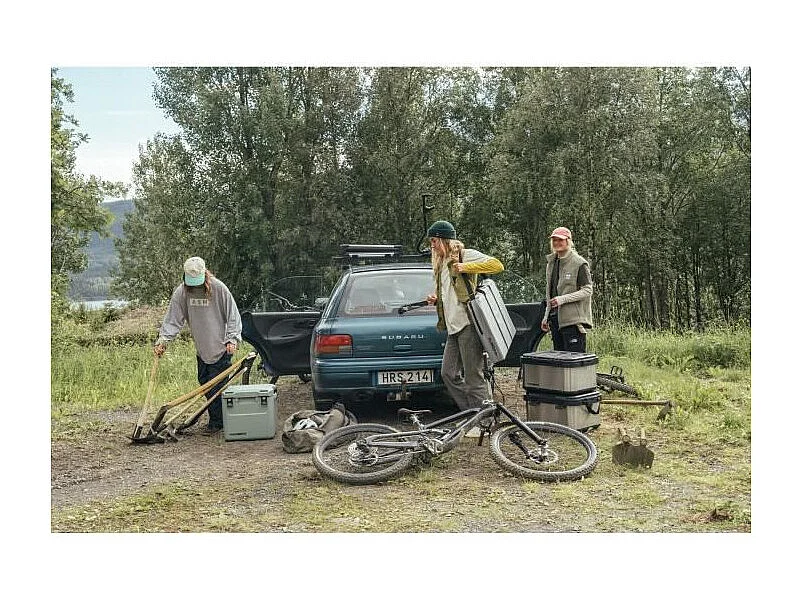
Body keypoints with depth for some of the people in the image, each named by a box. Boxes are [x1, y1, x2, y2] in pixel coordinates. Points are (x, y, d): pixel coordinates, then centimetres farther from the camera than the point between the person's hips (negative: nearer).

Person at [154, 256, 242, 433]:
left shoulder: (219, 288, -13)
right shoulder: (181, 292, -3)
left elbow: (232, 316, -7)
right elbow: (172, 319, -3)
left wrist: (232, 339, -15)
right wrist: (162, 340, -15)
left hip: (221, 347, -5)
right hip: (201, 349, 5)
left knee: (216, 385, -4)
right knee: (204, 383, 11)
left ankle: (216, 422, 8)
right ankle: (215, 417, 24)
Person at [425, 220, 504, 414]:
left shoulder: (466, 254, -3)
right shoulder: (442, 264, 23)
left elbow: (497, 265, -15)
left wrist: (466, 267, -18)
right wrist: (436, 300, 12)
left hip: (468, 324, -9)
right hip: (453, 326, 9)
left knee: (473, 377, -6)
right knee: (449, 373, 7)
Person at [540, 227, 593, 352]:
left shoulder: (579, 263, -6)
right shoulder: (551, 263, 17)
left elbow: (588, 290, -10)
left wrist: (563, 299, -20)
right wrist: (546, 316, 20)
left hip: (574, 319, -8)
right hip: (555, 317, 8)